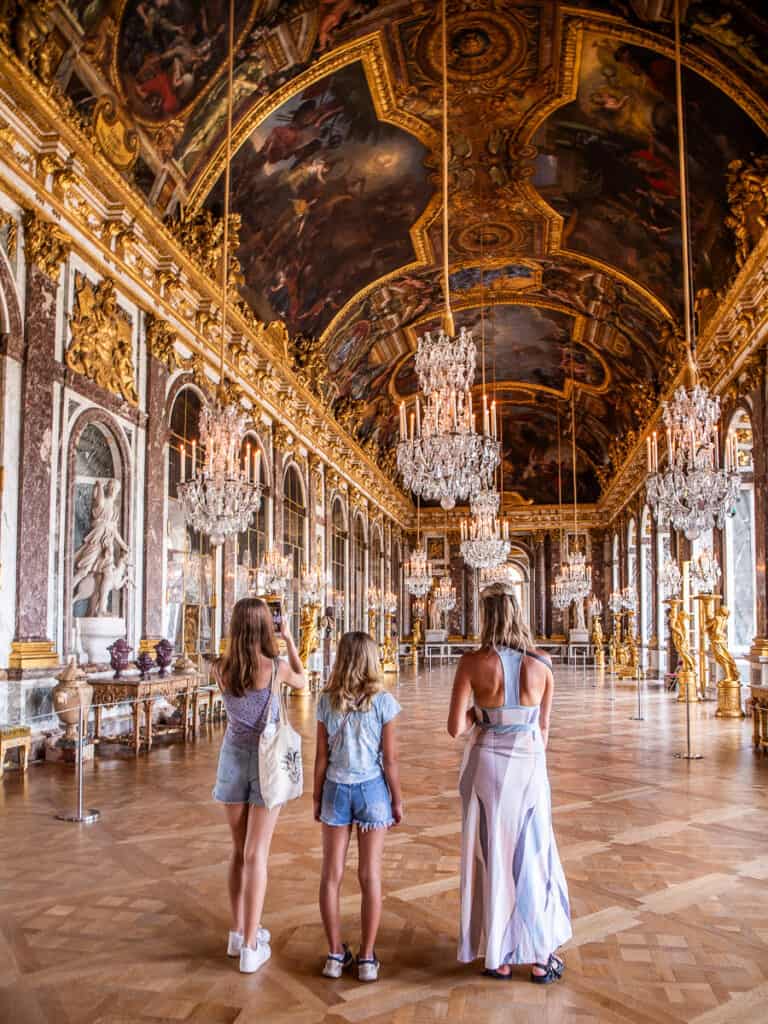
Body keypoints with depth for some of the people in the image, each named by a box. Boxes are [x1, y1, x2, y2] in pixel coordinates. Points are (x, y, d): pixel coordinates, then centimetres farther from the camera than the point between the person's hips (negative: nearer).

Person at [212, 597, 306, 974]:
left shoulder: (220, 669, -8)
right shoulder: (276, 668, -15)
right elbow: (302, 682, 7)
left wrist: (239, 646, 13)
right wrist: (289, 641, 11)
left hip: (233, 758, 3)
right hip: (266, 760, -3)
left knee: (239, 850, 18)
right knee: (256, 854, 3)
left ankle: (239, 932, 29)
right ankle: (250, 946, 7)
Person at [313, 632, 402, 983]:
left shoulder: (327, 701, -7)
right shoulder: (383, 701, -11)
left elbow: (322, 757, -3)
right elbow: (389, 759, -8)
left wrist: (317, 797, 9)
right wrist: (397, 799, 4)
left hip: (336, 790, 1)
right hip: (372, 790, -1)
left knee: (331, 874, 13)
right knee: (370, 876, 9)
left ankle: (336, 954, 22)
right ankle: (367, 958, 17)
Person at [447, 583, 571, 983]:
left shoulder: (473, 663, -14)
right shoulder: (541, 665, -5)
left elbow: (456, 728, -14)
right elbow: (544, 729, 5)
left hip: (487, 765, -2)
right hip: (529, 765, 2)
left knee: (491, 857, 12)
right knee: (532, 857, 15)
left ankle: (498, 957, 22)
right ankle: (540, 957, 23)